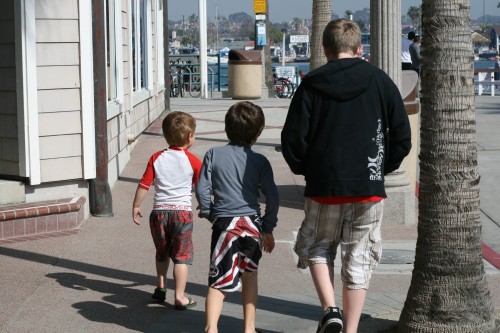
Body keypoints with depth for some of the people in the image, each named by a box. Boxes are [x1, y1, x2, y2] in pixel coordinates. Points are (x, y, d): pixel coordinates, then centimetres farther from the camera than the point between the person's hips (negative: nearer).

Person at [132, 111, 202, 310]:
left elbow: (144, 185, 1)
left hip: (159, 211, 3)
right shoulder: (192, 161, -3)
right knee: (181, 256, 1)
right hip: (182, 212, -3)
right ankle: (179, 297, -3)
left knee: (162, 253, 22)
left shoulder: (156, 158, 2)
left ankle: (160, 287, 32)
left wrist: (136, 206, 10)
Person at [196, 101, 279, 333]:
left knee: (218, 280, 0)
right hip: (252, 224, 1)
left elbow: (202, 189, -3)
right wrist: (268, 229, 9)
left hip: (225, 224, -1)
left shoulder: (213, 154, -1)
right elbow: (272, 196, -1)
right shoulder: (259, 161, -1)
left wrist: (209, 214, 13)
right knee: (249, 274, 19)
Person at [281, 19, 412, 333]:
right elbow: (402, 136, 2)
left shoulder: (312, 84, -2)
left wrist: (306, 169, 13)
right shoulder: (380, 80, 1)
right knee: (359, 260, 9)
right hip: (369, 188, 1)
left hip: (324, 187, -1)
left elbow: (293, 139, -4)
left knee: (318, 248, 19)